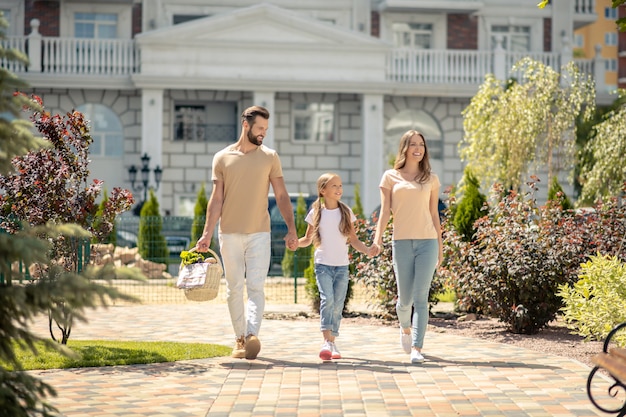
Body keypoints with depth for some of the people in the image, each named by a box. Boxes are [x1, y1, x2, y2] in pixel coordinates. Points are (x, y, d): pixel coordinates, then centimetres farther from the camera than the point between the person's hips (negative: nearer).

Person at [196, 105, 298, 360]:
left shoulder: (270, 157, 5)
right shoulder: (222, 158, 5)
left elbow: (281, 196, 5)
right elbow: (216, 199, 5)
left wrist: (291, 229, -5)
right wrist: (207, 234, -2)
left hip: (259, 233, -1)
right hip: (229, 234, 1)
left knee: (256, 286, -12)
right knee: (234, 289, 5)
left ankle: (252, 334, -23)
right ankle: (240, 338, 12)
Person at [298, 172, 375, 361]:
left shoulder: (346, 212, 5)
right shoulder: (316, 213, 1)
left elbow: (353, 240, 7)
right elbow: (308, 239, 9)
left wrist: (366, 249, -11)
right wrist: (295, 242, -12)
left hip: (342, 265, 2)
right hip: (323, 264, -2)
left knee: (338, 305, 5)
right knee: (327, 299, -20)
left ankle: (332, 342, 16)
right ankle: (327, 341, -24)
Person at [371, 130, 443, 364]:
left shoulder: (431, 179, 11)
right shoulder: (391, 177, 7)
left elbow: (434, 214, 13)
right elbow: (385, 211, 2)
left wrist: (440, 245, 11)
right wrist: (378, 238, -11)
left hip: (427, 241, 0)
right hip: (402, 242, 0)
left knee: (420, 297, -8)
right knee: (405, 298, 5)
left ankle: (417, 349, -10)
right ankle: (405, 329, 37)